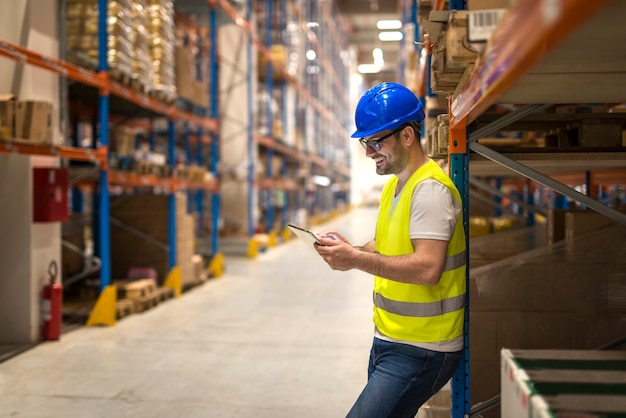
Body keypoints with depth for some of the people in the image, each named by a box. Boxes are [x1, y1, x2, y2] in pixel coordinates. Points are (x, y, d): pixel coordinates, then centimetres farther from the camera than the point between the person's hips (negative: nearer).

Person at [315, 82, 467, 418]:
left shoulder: (430, 189, -17)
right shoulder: (394, 186, 14)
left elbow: (427, 267, -26)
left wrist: (357, 260, -25)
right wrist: (349, 250, 0)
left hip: (419, 351, -9)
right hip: (390, 340, 9)